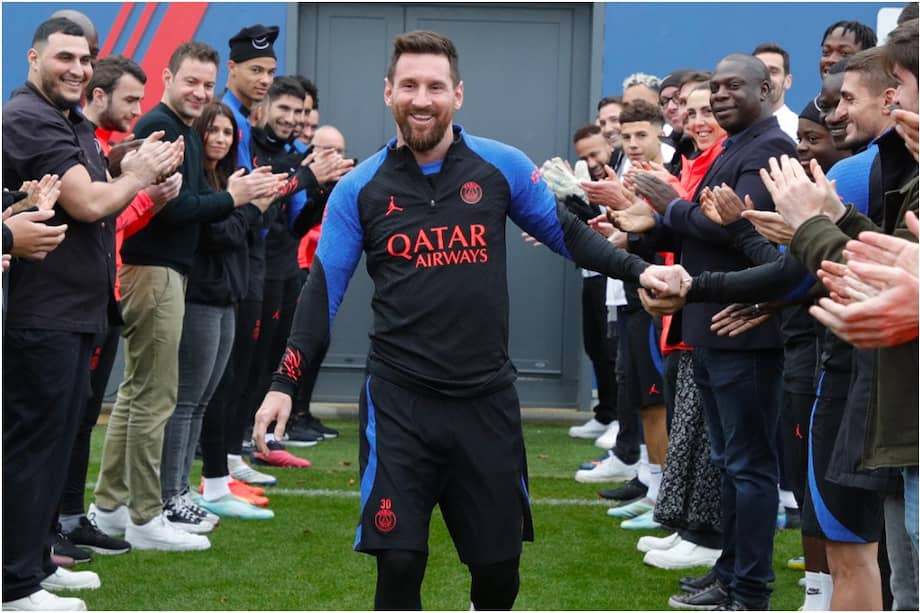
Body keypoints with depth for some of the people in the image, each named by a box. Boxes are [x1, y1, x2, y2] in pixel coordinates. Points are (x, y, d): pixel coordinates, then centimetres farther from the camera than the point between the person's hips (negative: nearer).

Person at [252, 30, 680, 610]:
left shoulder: (503, 167, -2)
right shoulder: (360, 188, -1)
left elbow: (567, 232, 9)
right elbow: (324, 290, 2)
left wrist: (638, 270, -4)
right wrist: (284, 383, -4)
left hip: (487, 398, 1)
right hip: (399, 399, -1)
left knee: (499, 563, 10)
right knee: (399, 562, -6)